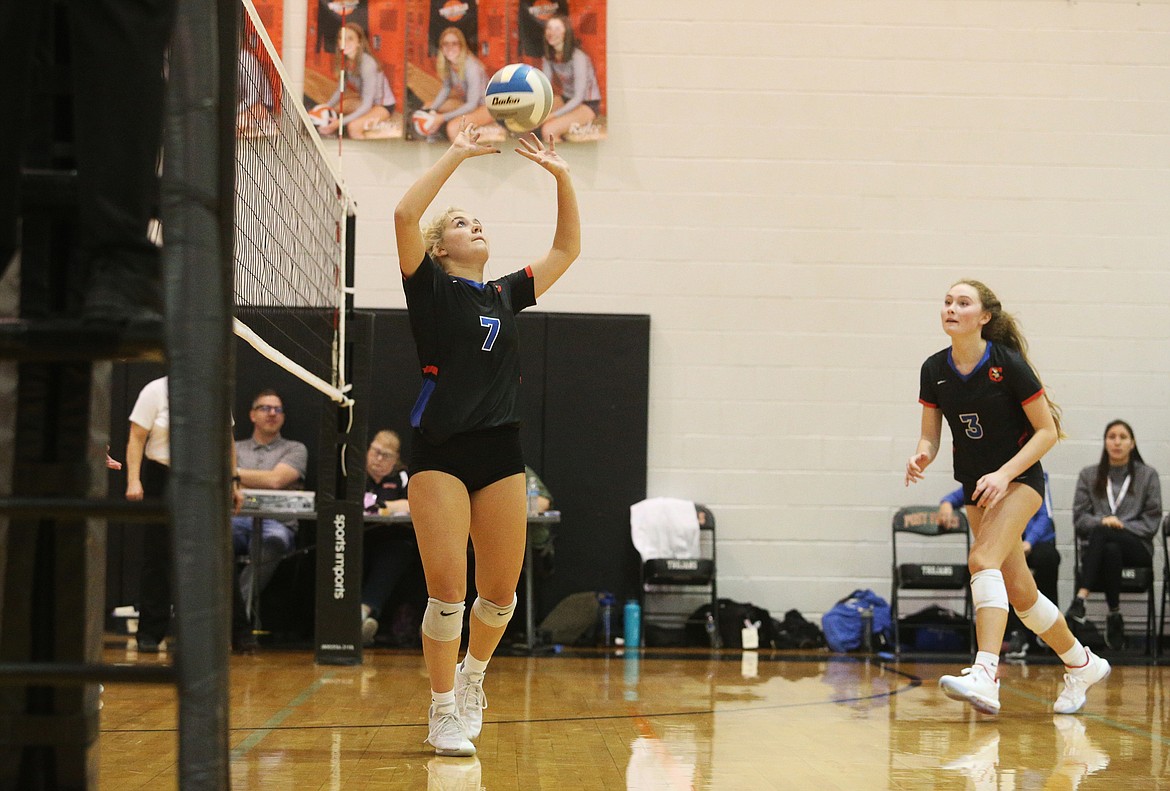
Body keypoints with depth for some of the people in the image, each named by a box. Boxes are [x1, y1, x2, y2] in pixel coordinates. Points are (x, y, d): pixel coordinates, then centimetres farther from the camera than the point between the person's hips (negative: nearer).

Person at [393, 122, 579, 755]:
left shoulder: (505, 294, 18)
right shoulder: (430, 287, 4)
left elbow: (566, 249, 22)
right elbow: (405, 215, -11)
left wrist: (561, 175, 13)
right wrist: (458, 154, -8)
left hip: (500, 452, 5)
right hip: (440, 452, -5)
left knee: (499, 591, 6)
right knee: (446, 590, -9)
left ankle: (472, 673, 33)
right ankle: (445, 714, 3)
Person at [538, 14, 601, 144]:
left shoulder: (578, 58, -23)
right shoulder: (548, 57, -3)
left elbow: (578, 98, -23)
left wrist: (551, 116, -27)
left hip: (587, 105, -7)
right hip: (566, 99, 7)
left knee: (548, 130, -27)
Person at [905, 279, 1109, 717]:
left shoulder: (1009, 364, -18)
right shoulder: (934, 370, -4)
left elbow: (1047, 431, -13)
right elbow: (931, 435, 3)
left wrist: (1004, 474, -23)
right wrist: (921, 457, -21)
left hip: (1020, 478, -6)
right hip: (977, 486, 6)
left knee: (983, 560, -28)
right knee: (1019, 590, 10)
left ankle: (984, 677, -40)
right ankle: (1082, 664, 32)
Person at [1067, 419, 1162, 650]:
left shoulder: (1148, 475, 12)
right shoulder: (1088, 475, 16)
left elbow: (1152, 520, 5)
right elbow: (1079, 516, 8)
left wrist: (1121, 526, -11)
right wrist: (1102, 521, -14)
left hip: (1137, 546, -2)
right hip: (1097, 546, 2)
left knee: (1101, 534, -36)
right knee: (1111, 551, -38)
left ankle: (1081, 597, -41)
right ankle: (1114, 616, -35)